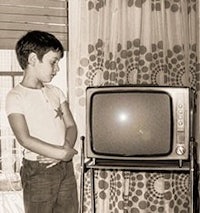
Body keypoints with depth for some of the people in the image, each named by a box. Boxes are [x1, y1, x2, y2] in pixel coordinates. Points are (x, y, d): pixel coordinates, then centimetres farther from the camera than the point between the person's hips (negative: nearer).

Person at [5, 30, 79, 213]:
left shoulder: (56, 92, 9)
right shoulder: (16, 97, -10)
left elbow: (71, 126, 5)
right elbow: (25, 139, -19)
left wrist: (66, 148, -15)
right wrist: (62, 153, -19)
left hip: (66, 166, 6)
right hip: (38, 170, -5)